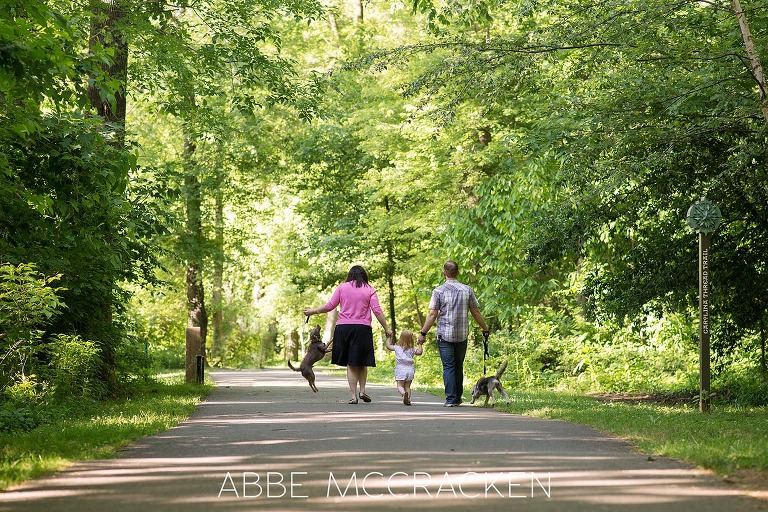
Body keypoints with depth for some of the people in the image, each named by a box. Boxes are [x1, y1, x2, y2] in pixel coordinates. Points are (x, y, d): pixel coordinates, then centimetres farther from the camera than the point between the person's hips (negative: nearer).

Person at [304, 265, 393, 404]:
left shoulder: (342, 287, 5)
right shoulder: (369, 290, 3)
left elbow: (330, 306, 4)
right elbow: (377, 311, -3)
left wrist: (312, 311, 16)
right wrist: (386, 328, 1)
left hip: (343, 328, 1)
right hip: (362, 329, -1)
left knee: (350, 364, 4)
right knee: (362, 362, 15)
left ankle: (353, 395, 0)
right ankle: (362, 390, 7)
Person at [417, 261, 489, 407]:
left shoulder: (439, 291, -6)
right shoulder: (467, 290, 3)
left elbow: (432, 314, -8)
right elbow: (476, 312, 6)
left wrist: (423, 333, -1)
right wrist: (485, 329, 18)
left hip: (444, 335, -3)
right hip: (462, 335, 3)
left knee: (448, 367, -1)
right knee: (459, 367, 14)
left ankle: (450, 399, -8)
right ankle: (458, 398, 19)